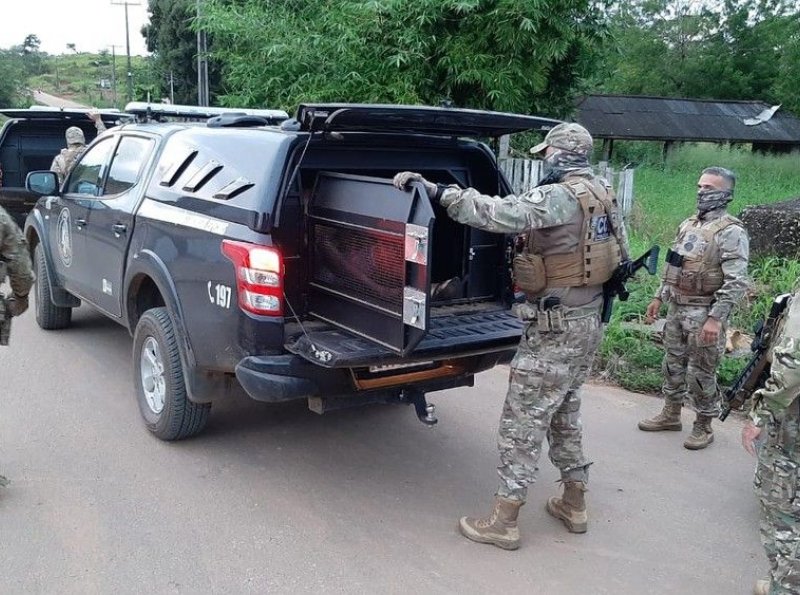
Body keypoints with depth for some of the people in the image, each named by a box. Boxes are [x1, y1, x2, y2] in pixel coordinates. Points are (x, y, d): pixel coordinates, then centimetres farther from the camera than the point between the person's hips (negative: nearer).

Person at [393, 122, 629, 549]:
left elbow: (499, 213, -33)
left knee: (522, 422, -1)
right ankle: (574, 505, 33)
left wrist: (436, 191, -31)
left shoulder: (560, 196, -20)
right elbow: (621, 254, 18)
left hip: (555, 329, -9)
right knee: (564, 414, 22)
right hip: (587, 321, 10)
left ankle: (502, 522, 9)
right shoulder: (602, 194, 9)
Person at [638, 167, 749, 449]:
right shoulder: (688, 224, 10)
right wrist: (659, 297, 17)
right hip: (677, 308, 8)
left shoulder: (730, 232, -15)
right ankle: (671, 415, 32)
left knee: (700, 373, 2)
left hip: (704, 313, -8)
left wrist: (716, 318, -26)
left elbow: (737, 282, -21)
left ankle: (704, 427, 18)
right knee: (673, 363, 17)